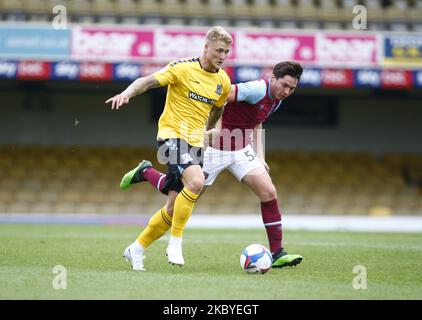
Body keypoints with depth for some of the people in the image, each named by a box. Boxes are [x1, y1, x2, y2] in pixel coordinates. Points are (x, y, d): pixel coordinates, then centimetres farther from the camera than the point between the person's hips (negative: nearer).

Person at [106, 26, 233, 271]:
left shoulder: (223, 81, 9)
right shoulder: (183, 68, -8)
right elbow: (149, 81, -14)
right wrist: (128, 92, -32)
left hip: (195, 143, 6)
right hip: (172, 135, -6)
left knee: (174, 209, 3)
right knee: (196, 181, -31)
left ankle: (137, 249, 21)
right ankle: (175, 242, -19)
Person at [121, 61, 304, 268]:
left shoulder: (277, 100, 5)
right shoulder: (257, 89, -23)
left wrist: (260, 157, 12)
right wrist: (214, 126, -30)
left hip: (241, 150, 7)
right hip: (216, 148, -7)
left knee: (268, 192, -8)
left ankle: (277, 253, -2)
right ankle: (145, 172, 30)